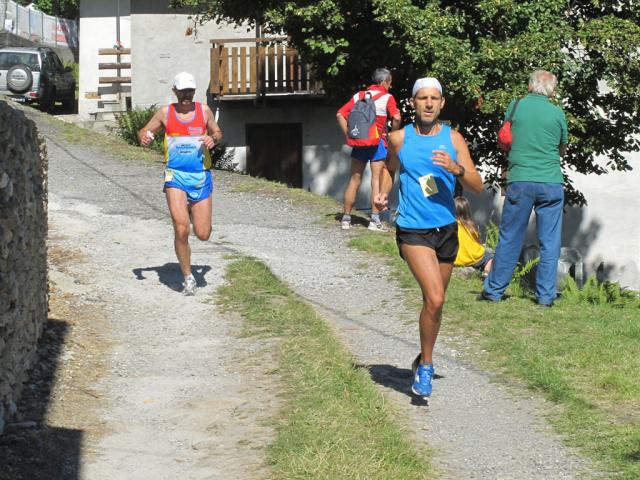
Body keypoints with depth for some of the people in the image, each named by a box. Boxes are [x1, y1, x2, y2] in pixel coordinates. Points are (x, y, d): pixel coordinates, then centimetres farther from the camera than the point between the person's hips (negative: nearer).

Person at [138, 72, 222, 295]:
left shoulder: (204, 110, 6)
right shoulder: (165, 113, 4)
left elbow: (217, 132, 17)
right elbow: (144, 131, 10)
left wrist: (213, 139, -7)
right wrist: (143, 137, -14)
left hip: (201, 176, 2)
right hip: (176, 176, -2)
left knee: (203, 234, 0)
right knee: (181, 230, -16)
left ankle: (191, 211, 37)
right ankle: (188, 278, 0)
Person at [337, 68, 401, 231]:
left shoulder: (359, 95, 10)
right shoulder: (387, 97, -4)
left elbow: (340, 114, 2)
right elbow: (396, 118, -20)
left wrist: (348, 135, 3)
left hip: (359, 142, 4)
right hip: (378, 142, -4)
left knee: (354, 180, 10)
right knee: (376, 180, -1)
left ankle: (346, 219, 12)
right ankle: (374, 220, -4)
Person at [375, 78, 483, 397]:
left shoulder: (453, 138, 0)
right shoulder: (399, 138, -1)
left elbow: (477, 187, -3)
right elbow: (389, 167, 21)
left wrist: (456, 169, -21)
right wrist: (383, 193, 4)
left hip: (446, 229, 3)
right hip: (412, 230, -3)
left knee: (435, 302, 15)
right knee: (434, 299, -20)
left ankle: (423, 359, 38)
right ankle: (426, 365, -2)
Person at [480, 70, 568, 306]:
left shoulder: (516, 107, 2)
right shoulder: (557, 113, 2)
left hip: (520, 180, 0)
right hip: (551, 182, 0)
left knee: (509, 238, 8)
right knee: (549, 242, 7)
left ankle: (494, 289, 14)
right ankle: (545, 294, 8)